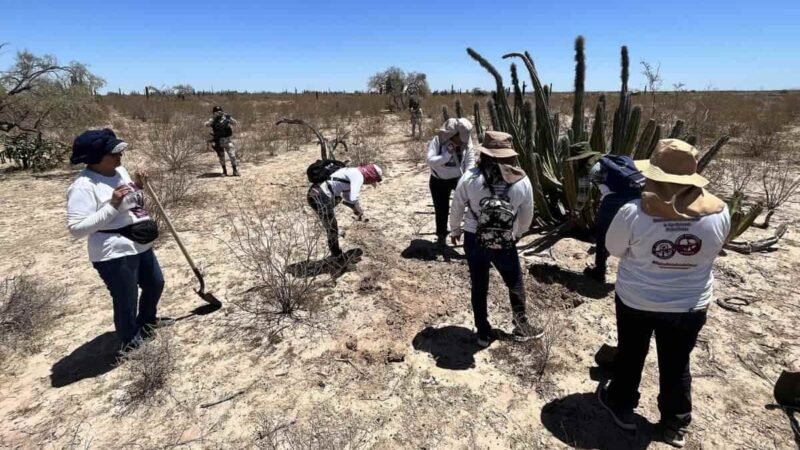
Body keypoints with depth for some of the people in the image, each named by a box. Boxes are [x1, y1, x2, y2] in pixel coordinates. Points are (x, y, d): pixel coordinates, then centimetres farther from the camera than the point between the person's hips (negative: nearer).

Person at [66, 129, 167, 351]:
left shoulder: (119, 171, 6)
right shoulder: (83, 186, -20)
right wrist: (112, 205, -28)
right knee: (126, 301, 6)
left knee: (155, 284, 25)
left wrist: (138, 188, 0)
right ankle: (130, 342, 31)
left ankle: (147, 321, 52)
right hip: (115, 254, -9)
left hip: (142, 246, 9)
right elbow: (77, 228, -24)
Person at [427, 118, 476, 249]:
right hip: (439, 181, -1)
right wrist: (447, 154, -37)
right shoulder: (438, 140, -21)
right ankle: (441, 236, 30)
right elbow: (430, 161, -28)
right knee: (441, 209, 7)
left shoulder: (466, 141, -13)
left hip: (458, 178, 1)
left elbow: (470, 161, -14)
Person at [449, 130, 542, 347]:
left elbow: (456, 208, 1)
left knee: (479, 286, 16)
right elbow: (527, 215, 5)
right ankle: (521, 326, 34)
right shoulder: (522, 181, -7)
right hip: (505, 243, 0)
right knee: (515, 284, 22)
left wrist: (455, 230, 20)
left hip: (474, 240, 1)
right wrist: (518, 233, 25)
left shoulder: (470, 178, -11)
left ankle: (484, 332, 27)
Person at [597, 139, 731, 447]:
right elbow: (712, 253, 3)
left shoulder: (633, 213, -25)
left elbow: (614, 249, -9)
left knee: (630, 356, 20)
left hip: (637, 302, -2)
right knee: (676, 365, 20)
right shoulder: (719, 213, -14)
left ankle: (622, 407, 41)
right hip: (690, 306, 2)